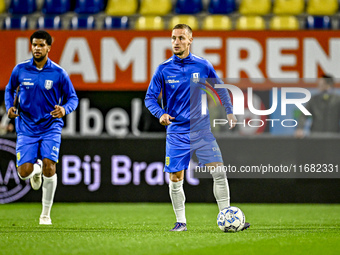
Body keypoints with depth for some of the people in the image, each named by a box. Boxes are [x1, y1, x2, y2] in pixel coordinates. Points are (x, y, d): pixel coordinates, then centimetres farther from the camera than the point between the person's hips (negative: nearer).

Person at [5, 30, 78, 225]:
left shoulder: (59, 73, -5)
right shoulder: (20, 70, 0)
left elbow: (73, 98, 3)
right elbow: (10, 90, 17)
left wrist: (65, 109, -19)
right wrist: (10, 107, -3)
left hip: (50, 128, -1)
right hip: (26, 128, 2)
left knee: (49, 167, -17)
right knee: (24, 172, -8)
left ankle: (46, 214, 0)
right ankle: (36, 168, 33)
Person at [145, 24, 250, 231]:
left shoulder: (203, 65, 1)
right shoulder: (164, 69, -1)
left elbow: (220, 89, 16)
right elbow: (150, 98, 2)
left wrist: (229, 111, 5)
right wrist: (161, 114, -16)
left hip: (203, 130, 0)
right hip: (177, 132, 0)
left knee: (219, 172, -8)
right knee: (175, 178, -2)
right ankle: (181, 221, 12)